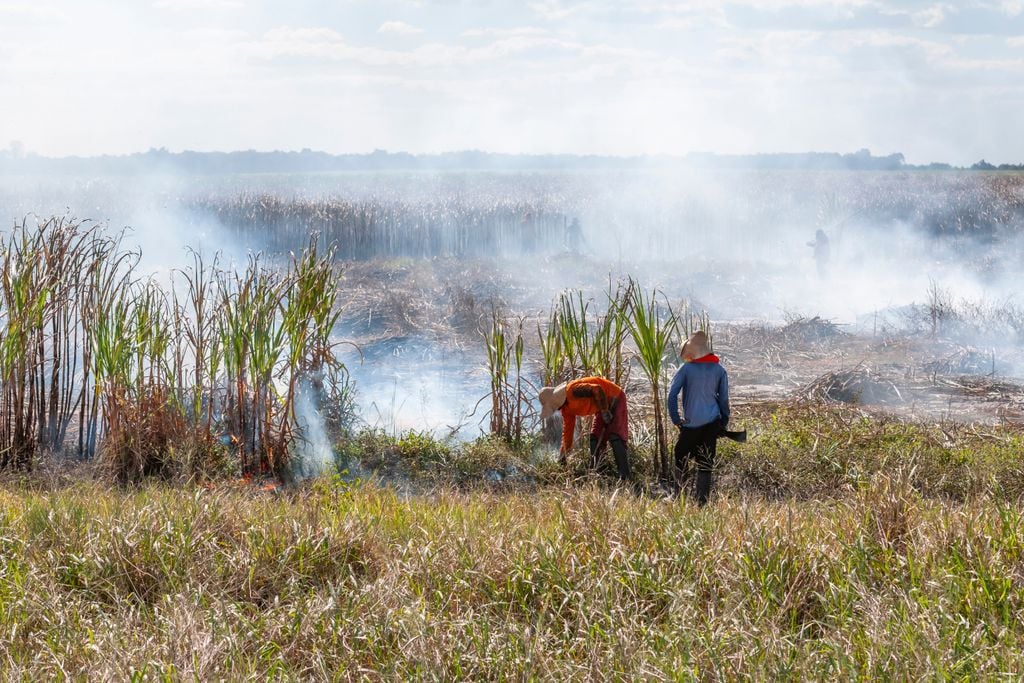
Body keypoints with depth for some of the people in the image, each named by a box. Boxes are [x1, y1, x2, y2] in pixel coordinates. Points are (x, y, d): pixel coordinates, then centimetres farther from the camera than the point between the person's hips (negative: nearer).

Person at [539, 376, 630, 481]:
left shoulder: (573, 391, -27)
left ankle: (624, 477, -24)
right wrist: (563, 458, 11)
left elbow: (597, 390, -32)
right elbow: (567, 432, 10)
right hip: (603, 407, 10)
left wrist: (604, 411, -23)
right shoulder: (566, 409, 4)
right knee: (595, 439, 7)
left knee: (615, 438, -19)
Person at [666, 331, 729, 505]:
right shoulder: (719, 370, 4)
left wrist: (676, 419, -2)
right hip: (712, 423, 3)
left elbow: (672, 394, -9)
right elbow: (724, 398, 7)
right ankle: (702, 502, 1)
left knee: (680, 459, 9)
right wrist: (724, 422, 13)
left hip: (691, 424, -3)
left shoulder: (686, 369, -5)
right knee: (705, 464, 5)